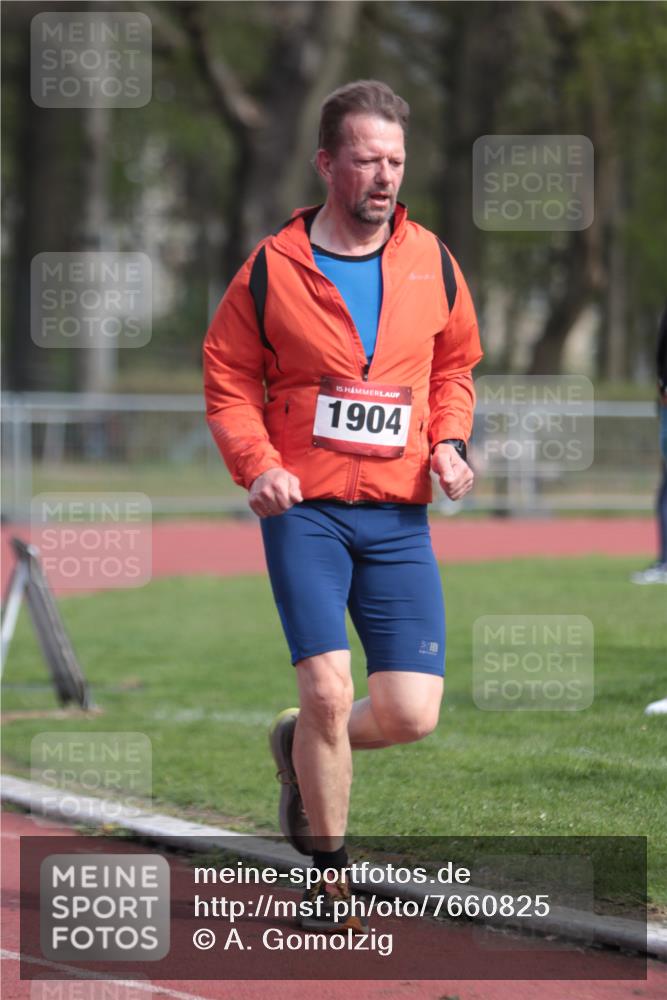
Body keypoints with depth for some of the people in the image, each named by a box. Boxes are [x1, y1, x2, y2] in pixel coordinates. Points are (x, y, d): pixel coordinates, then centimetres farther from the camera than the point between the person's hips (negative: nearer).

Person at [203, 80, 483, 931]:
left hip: (399, 516, 3)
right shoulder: (272, 268, -2)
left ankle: (298, 745, 30)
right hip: (306, 509, -3)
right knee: (329, 690, -14)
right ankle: (329, 876, 5)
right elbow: (228, 377, 6)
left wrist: (449, 442, 2)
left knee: (409, 715, -4)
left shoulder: (431, 262, 6)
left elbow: (455, 363, 20)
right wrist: (257, 466, -10)